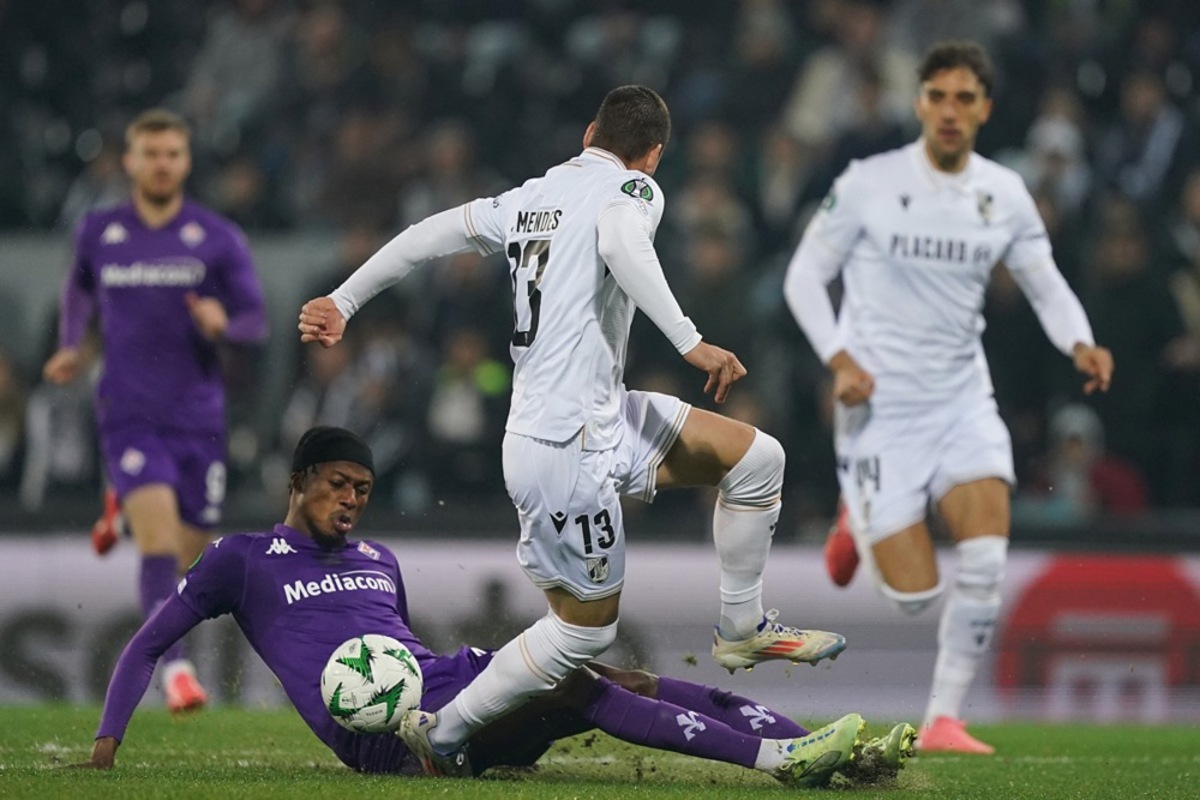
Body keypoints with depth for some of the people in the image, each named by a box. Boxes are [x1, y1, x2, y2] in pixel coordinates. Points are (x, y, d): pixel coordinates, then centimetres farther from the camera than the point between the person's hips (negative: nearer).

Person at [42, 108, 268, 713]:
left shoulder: (218, 239, -1)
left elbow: (257, 321, -1)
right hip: (130, 415, -1)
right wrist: (70, 346, 12)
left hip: (198, 416, 1)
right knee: (159, 542, -21)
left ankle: (126, 509, 44)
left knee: (188, 555, 11)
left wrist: (223, 323, -23)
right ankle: (174, 665, -23)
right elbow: (80, 284, 26)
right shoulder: (98, 232, 4)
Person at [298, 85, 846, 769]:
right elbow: (622, 243, -28)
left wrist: (343, 303, 29)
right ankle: (441, 733, 10)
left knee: (757, 458, 11)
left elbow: (430, 234, 20)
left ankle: (743, 630, 21)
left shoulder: (530, 198, 17)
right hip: (568, 445, -9)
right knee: (586, 626, 1)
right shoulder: (633, 188, -5)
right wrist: (691, 343, -33)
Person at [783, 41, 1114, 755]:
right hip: (881, 407, -3)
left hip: (963, 400, 3)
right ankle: (861, 520, 29)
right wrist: (840, 359, -15)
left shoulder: (1005, 194, 3)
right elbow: (805, 275, 0)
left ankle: (945, 721, -3)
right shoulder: (870, 184, -7)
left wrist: (1081, 344, -11)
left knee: (987, 558, -18)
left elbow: (1047, 286, 10)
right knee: (916, 594, -7)